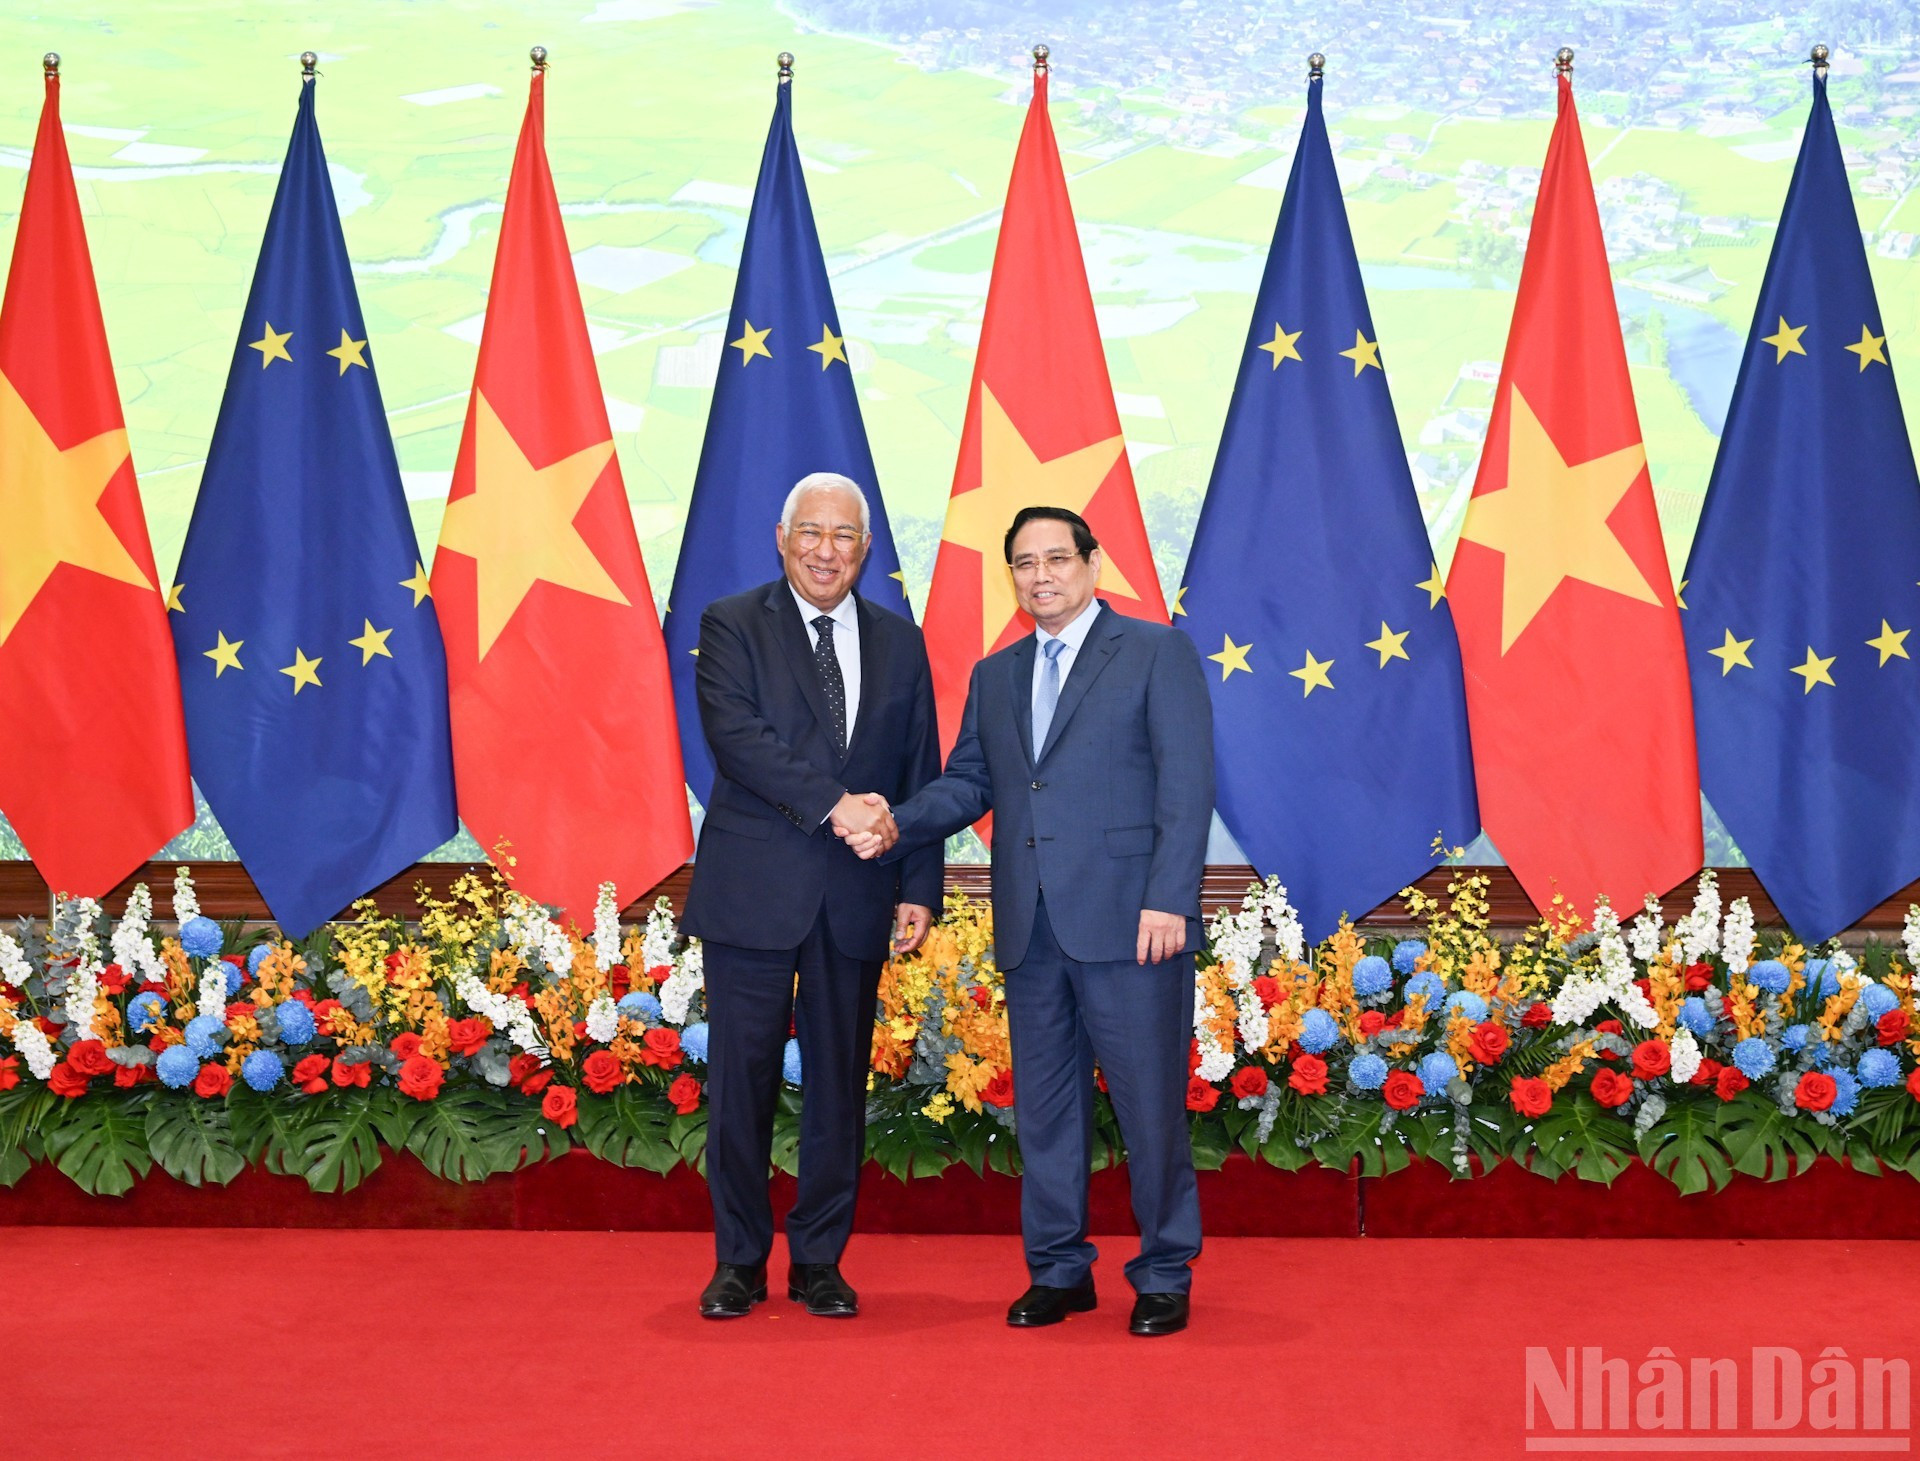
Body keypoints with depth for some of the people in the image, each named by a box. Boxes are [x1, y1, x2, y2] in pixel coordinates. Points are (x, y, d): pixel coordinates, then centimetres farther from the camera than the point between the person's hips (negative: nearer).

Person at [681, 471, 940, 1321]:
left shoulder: (898, 643, 12)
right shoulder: (732, 625, 2)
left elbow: (921, 776, 11)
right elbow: (736, 735, -14)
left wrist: (919, 891, 2)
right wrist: (834, 803, -22)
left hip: (856, 899, 3)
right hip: (754, 892, -3)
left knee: (840, 1083, 7)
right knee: (743, 1080, 1)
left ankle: (819, 1263, 18)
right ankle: (739, 1262, 14)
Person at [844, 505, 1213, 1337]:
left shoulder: (1158, 653, 1)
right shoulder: (994, 676, 18)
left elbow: (1187, 783, -6)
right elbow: (968, 782, 17)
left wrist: (1169, 899, -15)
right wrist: (896, 826, -2)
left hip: (1127, 922, -5)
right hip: (1030, 927, 5)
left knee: (1149, 1103, 0)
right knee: (1043, 1105, 10)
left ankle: (1164, 1276, 14)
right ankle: (1058, 1270, 22)